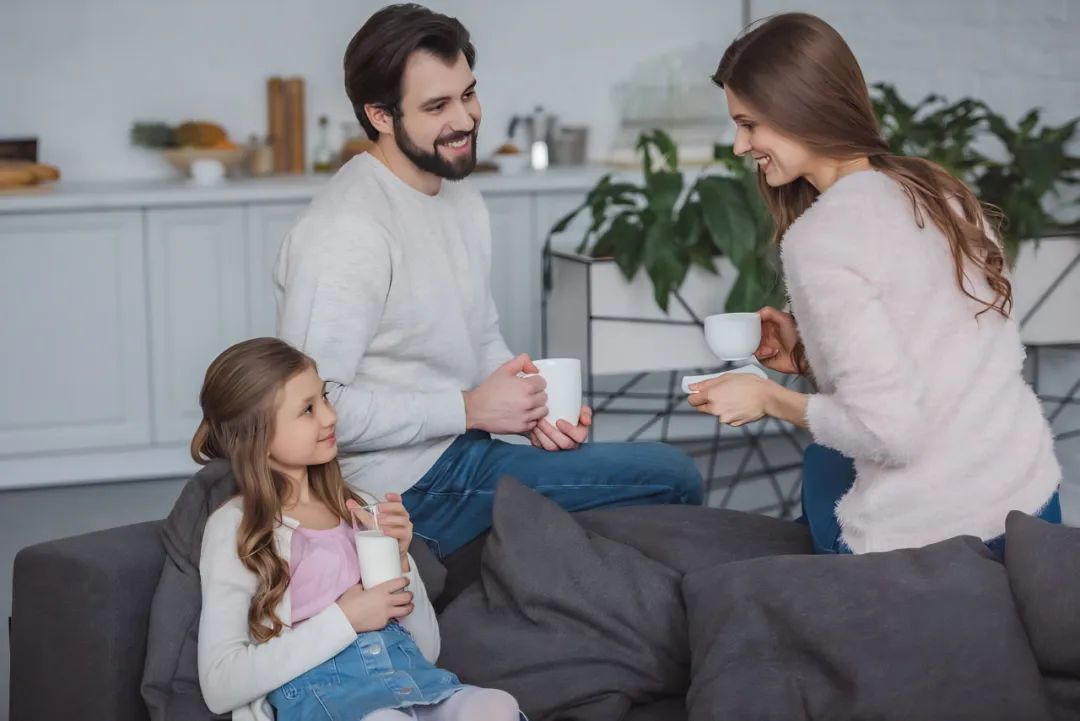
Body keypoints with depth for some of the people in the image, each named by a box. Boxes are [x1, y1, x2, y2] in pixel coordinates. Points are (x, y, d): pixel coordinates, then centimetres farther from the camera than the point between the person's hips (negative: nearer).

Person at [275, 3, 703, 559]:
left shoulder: (463, 200, 11)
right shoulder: (347, 232, -20)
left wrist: (532, 407, -1)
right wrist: (470, 409, -19)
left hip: (462, 450, 10)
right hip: (407, 488, -10)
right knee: (673, 478, -11)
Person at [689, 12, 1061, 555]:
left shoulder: (821, 236, -16)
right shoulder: (939, 190, 6)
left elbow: (889, 430, -20)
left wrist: (768, 397, -5)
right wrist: (811, 354, 11)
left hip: (930, 539, -7)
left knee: (826, 464, 22)